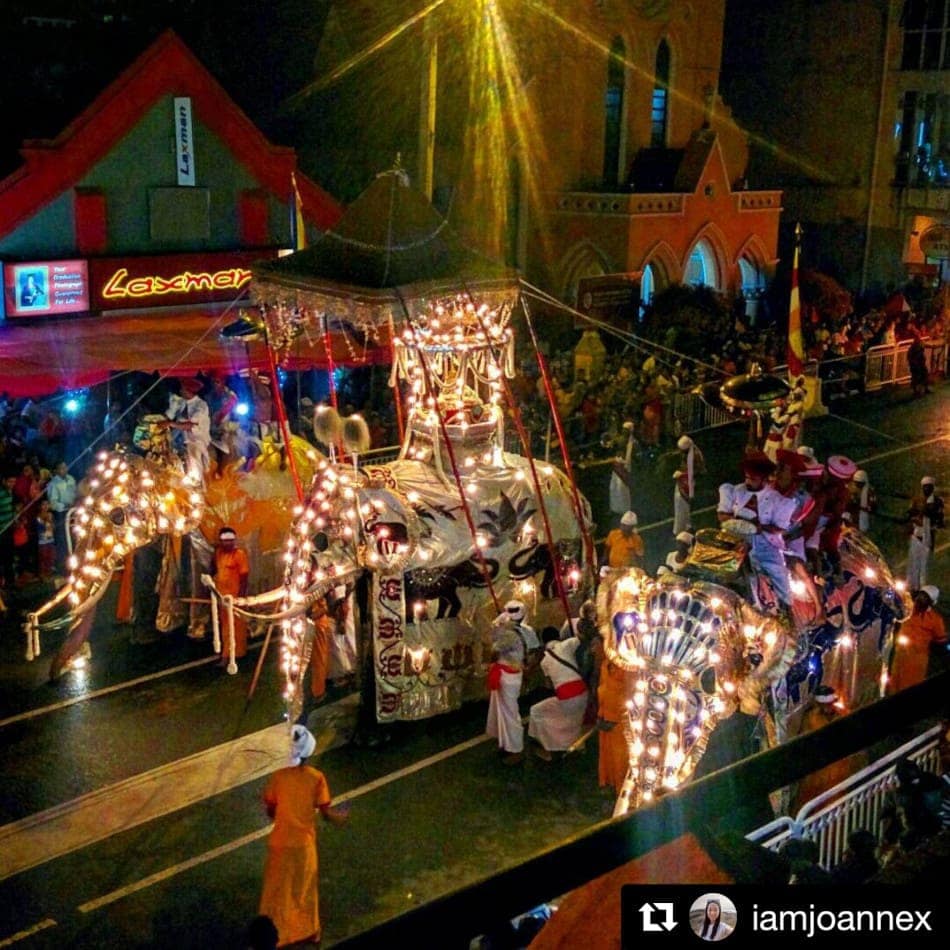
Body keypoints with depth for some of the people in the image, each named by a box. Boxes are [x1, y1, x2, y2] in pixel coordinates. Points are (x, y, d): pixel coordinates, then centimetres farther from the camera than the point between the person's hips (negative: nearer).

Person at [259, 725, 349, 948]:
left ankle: (275, 934, 23)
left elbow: (270, 812, -2)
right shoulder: (316, 778, -12)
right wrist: (341, 816, 12)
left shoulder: (278, 776, -10)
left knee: (278, 889, 16)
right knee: (305, 888, 18)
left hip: (280, 842, 0)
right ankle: (308, 931, 30)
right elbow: (326, 813, -9)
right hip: (304, 842, 0)